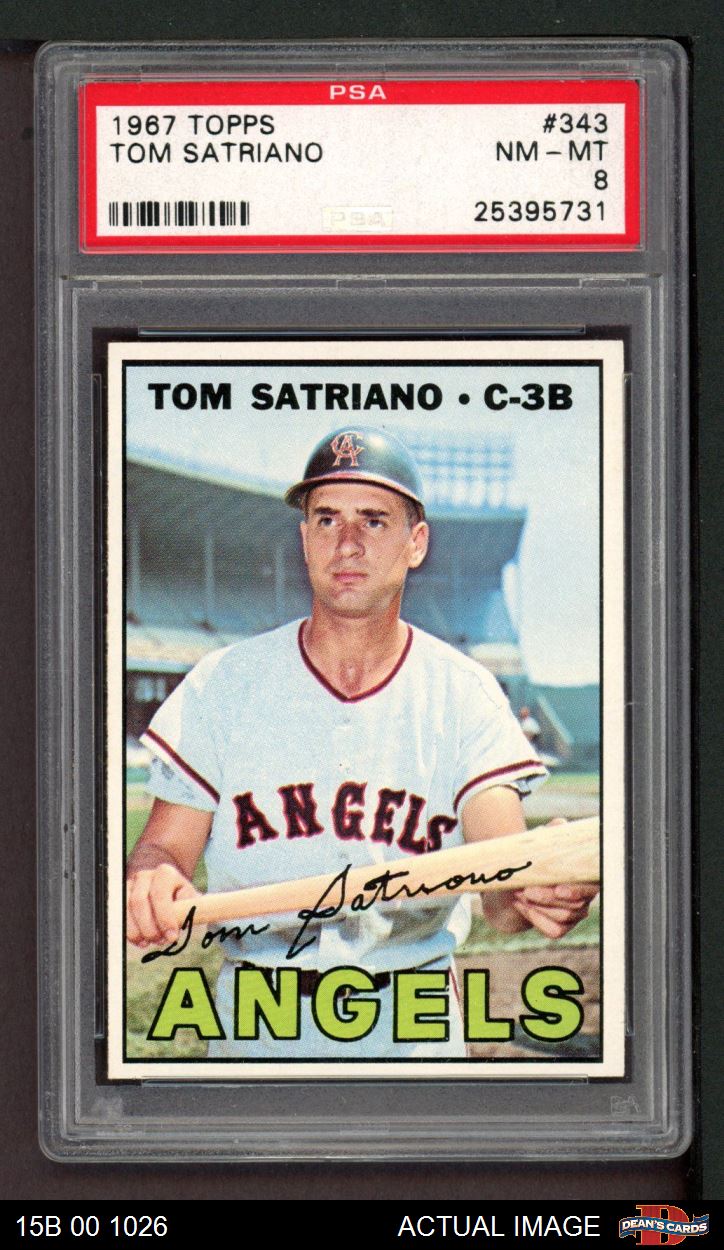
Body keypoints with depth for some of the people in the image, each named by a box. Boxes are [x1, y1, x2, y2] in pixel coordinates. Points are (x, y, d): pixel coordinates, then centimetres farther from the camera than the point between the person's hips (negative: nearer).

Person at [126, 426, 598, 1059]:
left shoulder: (465, 694, -3)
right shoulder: (223, 684, 0)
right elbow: (163, 849, -2)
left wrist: (537, 891, -39)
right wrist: (149, 886, -27)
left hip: (413, 1030, 0)